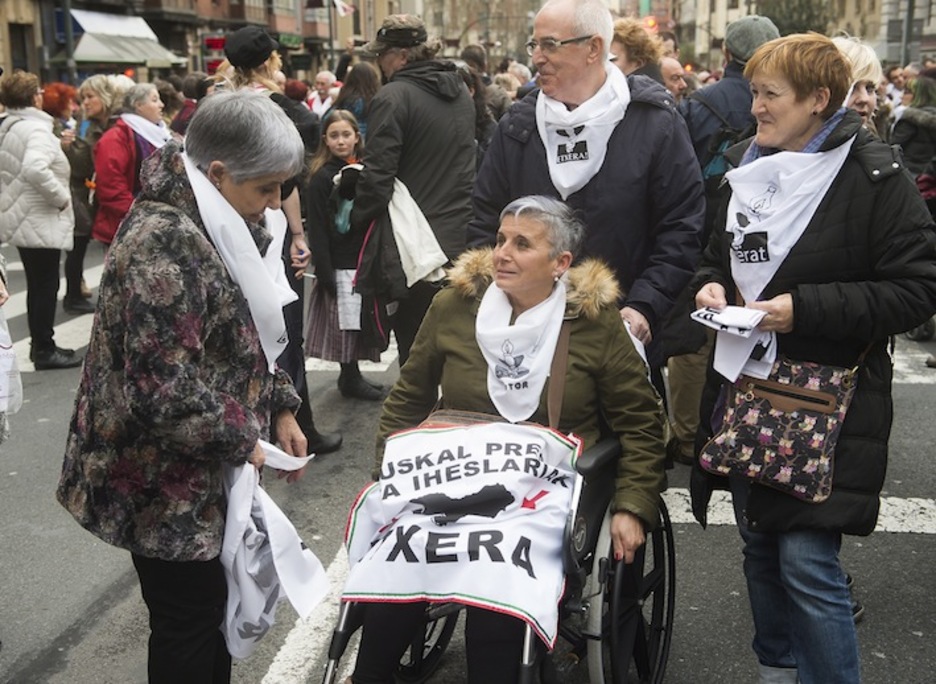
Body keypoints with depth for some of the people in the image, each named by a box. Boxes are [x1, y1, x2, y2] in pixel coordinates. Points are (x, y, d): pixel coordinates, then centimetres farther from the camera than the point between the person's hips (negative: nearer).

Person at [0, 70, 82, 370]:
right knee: (46, 285, -2)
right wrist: (61, 197, -22)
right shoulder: (36, 128, -18)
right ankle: (45, 350, 5)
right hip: (40, 221, -10)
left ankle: (39, 344, 25)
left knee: (37, 284, 17)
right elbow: (35, 169, -35)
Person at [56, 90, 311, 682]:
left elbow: (249, 335, 17)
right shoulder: (164, 244, -25)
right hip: (165, 481, -9)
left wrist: (281, 408, 6)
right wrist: (244, 441, -15)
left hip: (205, 471, 9)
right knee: (189, 622, 6)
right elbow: (165, 390, -29)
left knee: (213, 605, 20)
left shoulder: (220, 226, 6)